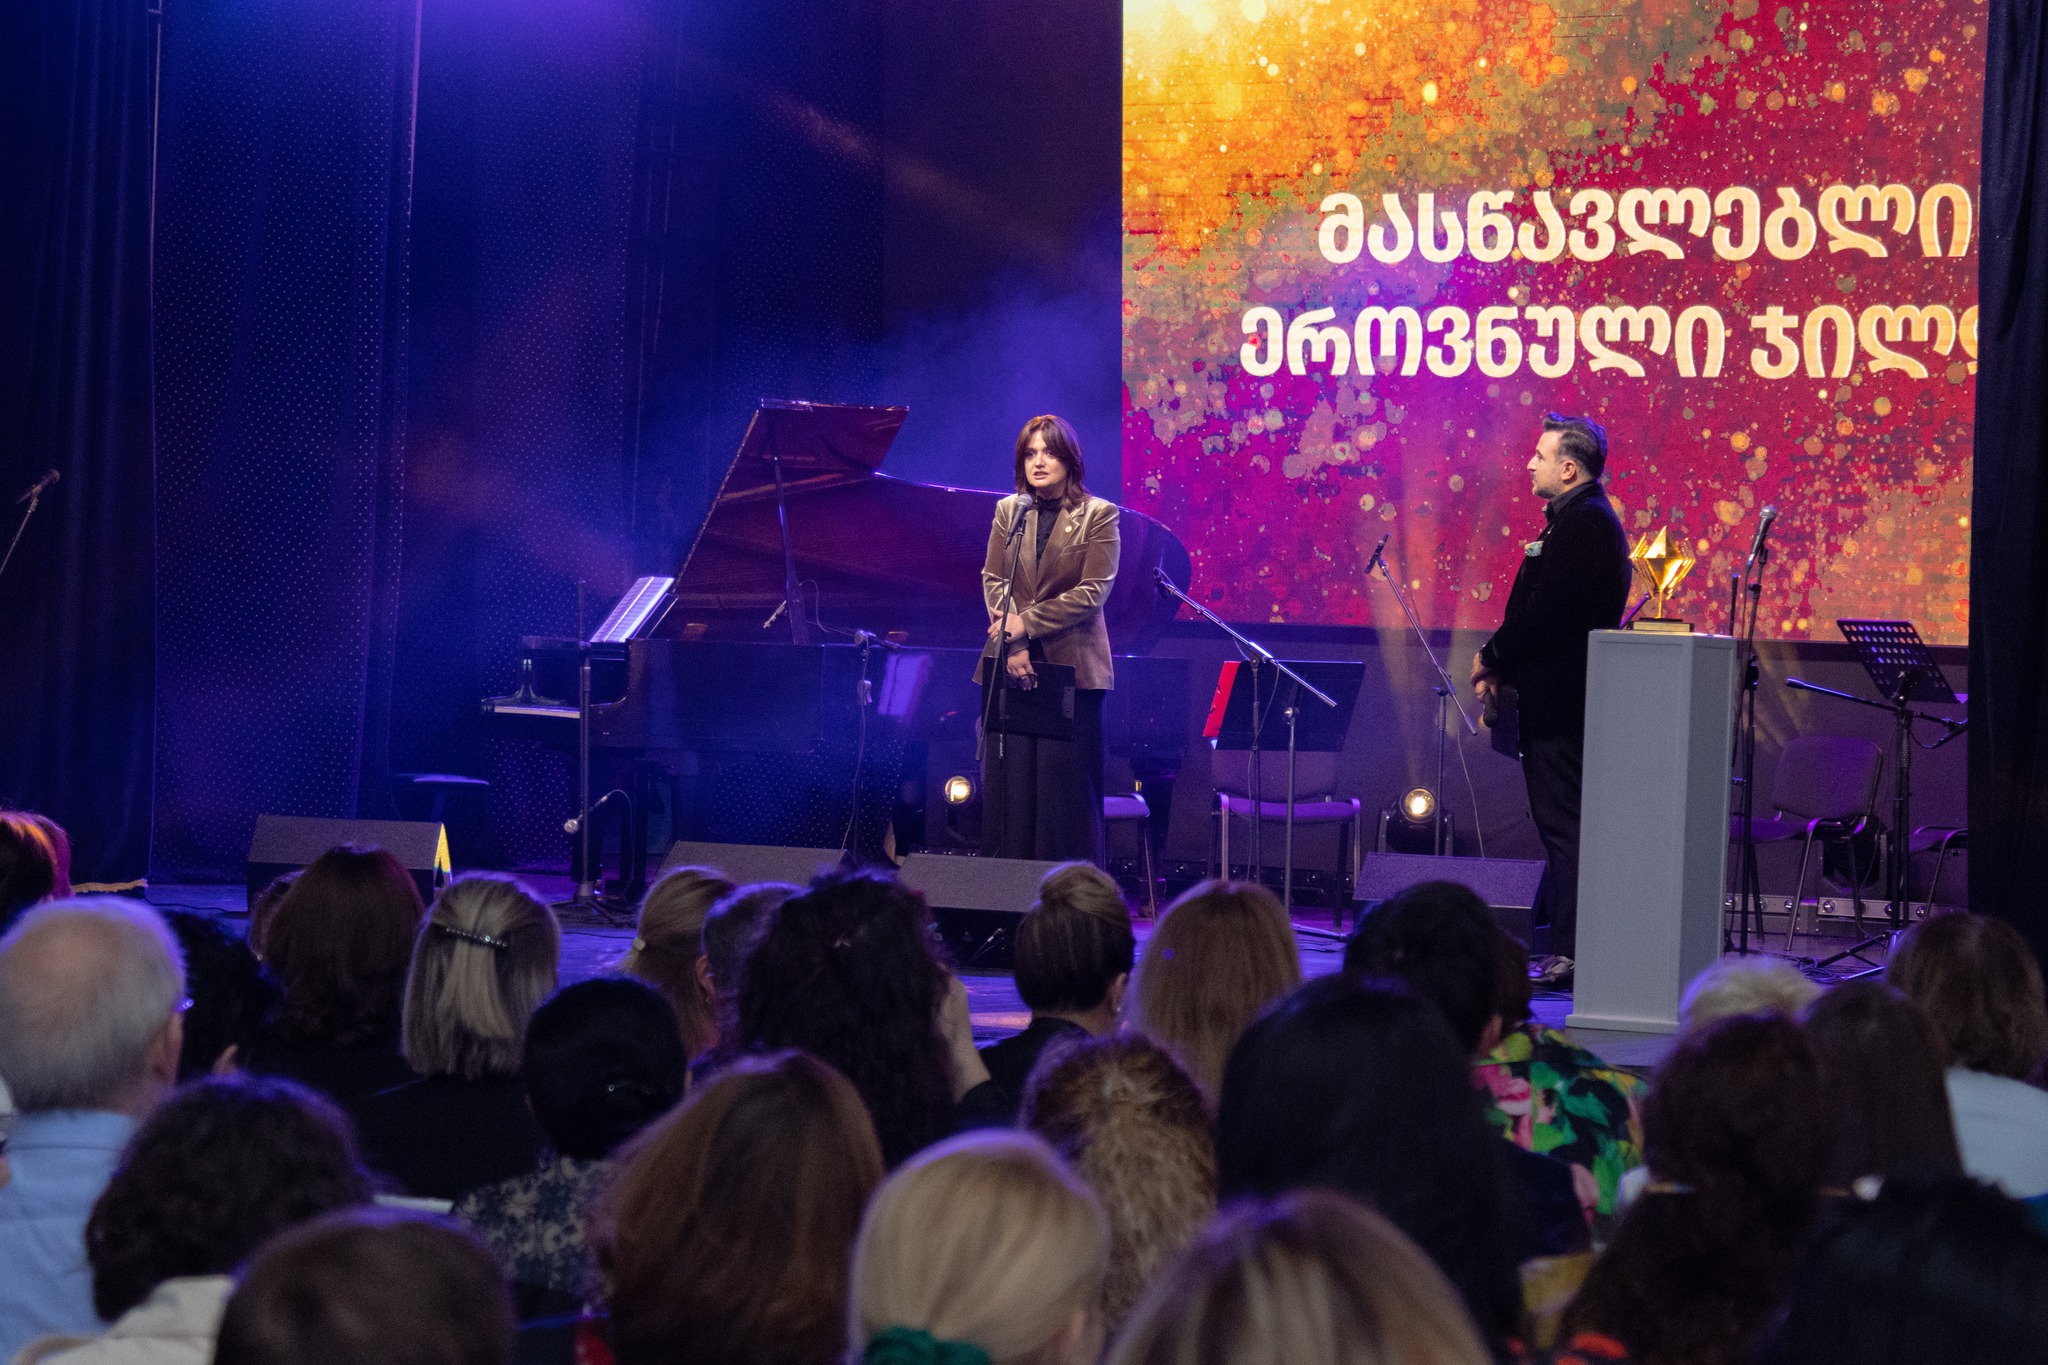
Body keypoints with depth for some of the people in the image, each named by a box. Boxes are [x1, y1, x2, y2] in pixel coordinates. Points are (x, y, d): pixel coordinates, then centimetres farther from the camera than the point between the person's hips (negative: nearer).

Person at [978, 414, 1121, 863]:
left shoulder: (1098, 515, -1)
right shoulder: (1008, 510, 11)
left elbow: (1093, 592, -8)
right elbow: (993, 581, 6)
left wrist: (1026, 623, -13)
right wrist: (1013, 646, -9)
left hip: (1071, 667, -3)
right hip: (1011, 665, 3)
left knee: (1066, 783, -3)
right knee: (1009, 779, 2)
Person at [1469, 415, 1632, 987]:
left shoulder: (1581, 522, -16)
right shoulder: (1585, 518, 18)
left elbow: (1544, 612, -22)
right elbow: (1540, 608, 19)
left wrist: (1490, 658, -9)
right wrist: (1501, 669, 9)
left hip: (1559, 702, -11)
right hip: (1562, 697, 11)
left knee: (1563, 826, -9)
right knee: (1562, 825, 13)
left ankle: (1569, 954, -8)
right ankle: (1561, 948, 19)